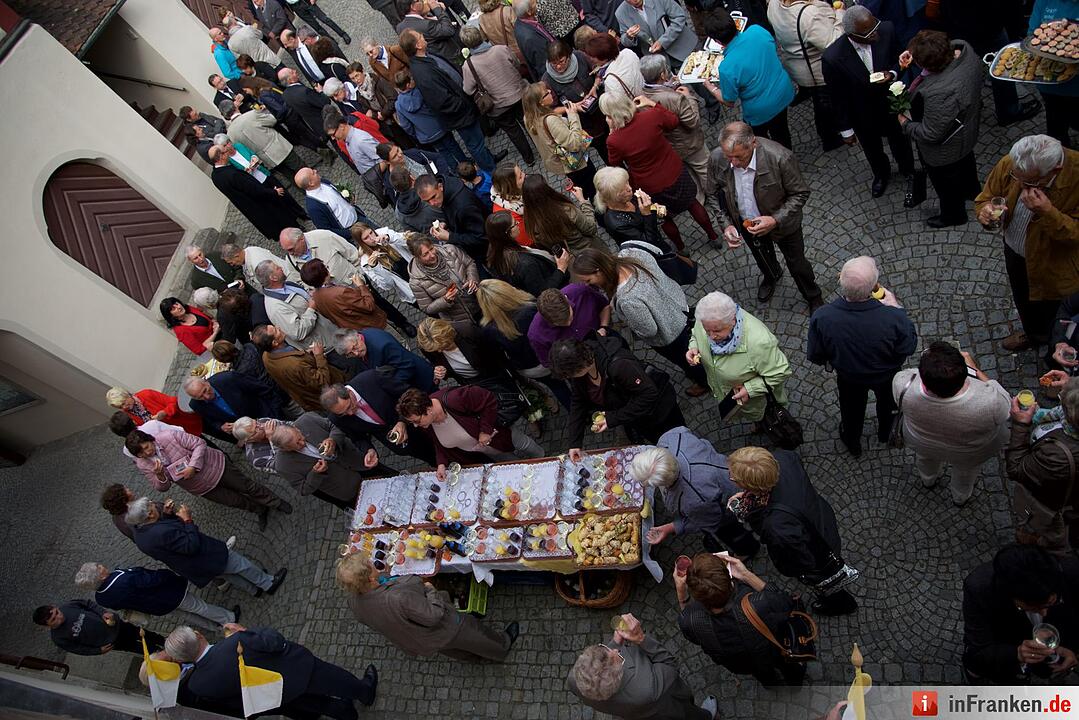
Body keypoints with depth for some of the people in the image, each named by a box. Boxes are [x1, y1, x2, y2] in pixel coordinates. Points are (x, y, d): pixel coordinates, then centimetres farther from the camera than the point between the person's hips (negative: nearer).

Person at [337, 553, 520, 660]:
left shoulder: (354, 602, -22)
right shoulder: (399, 598, -47)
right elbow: (434, 615, -36)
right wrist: (429, 590, -19)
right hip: (440, 634, -6)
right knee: (473, 629, 25)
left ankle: (473, 656, 64)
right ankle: (502, 645, 53)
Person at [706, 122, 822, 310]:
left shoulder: (780, 158, -38)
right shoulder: (716, 159, -28)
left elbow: (800, 193, -23)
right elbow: (714, 195, -9)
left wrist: (776, 220, -35)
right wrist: (726, 225, -21)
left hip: (782, 222, -3)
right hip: (746, 223, 3)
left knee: (796, 262, 21)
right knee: (762, 257, 33)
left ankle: (813, 297, 52)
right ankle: (771, 276, 69)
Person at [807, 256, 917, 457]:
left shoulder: (822, 318, -38)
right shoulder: (894, 317, -42)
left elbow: (815, 356, -20)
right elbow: (909, 347, -19)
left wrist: (829, 361, 3)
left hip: (848, 377, 0)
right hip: (886, 375, 0)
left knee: (852, 410, 33)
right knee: (887, 402, 36)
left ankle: (852, 443, 62)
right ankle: (885, 432, 67)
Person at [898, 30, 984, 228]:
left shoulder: (939, 94, -47)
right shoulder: (962, 48, -23)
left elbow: (931, 134, -34)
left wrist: (905, 124, -15)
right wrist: (915, 54, -12)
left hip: (945, 150, -8)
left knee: (946, 182, 23)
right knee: (965, 161, 36)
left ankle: (953, 215, 51)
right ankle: (971, 190, 66)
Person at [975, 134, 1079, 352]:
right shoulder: (1009, 163, -24)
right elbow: (986, 197, -8)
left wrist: (1048, 213, -44)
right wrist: (985, 210, -31)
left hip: (1054, 264, -4)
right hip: (1015, 252, 5)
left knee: (1049, 314, 19)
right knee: (1022, 301, 31)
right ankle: (1032, 334, 63)